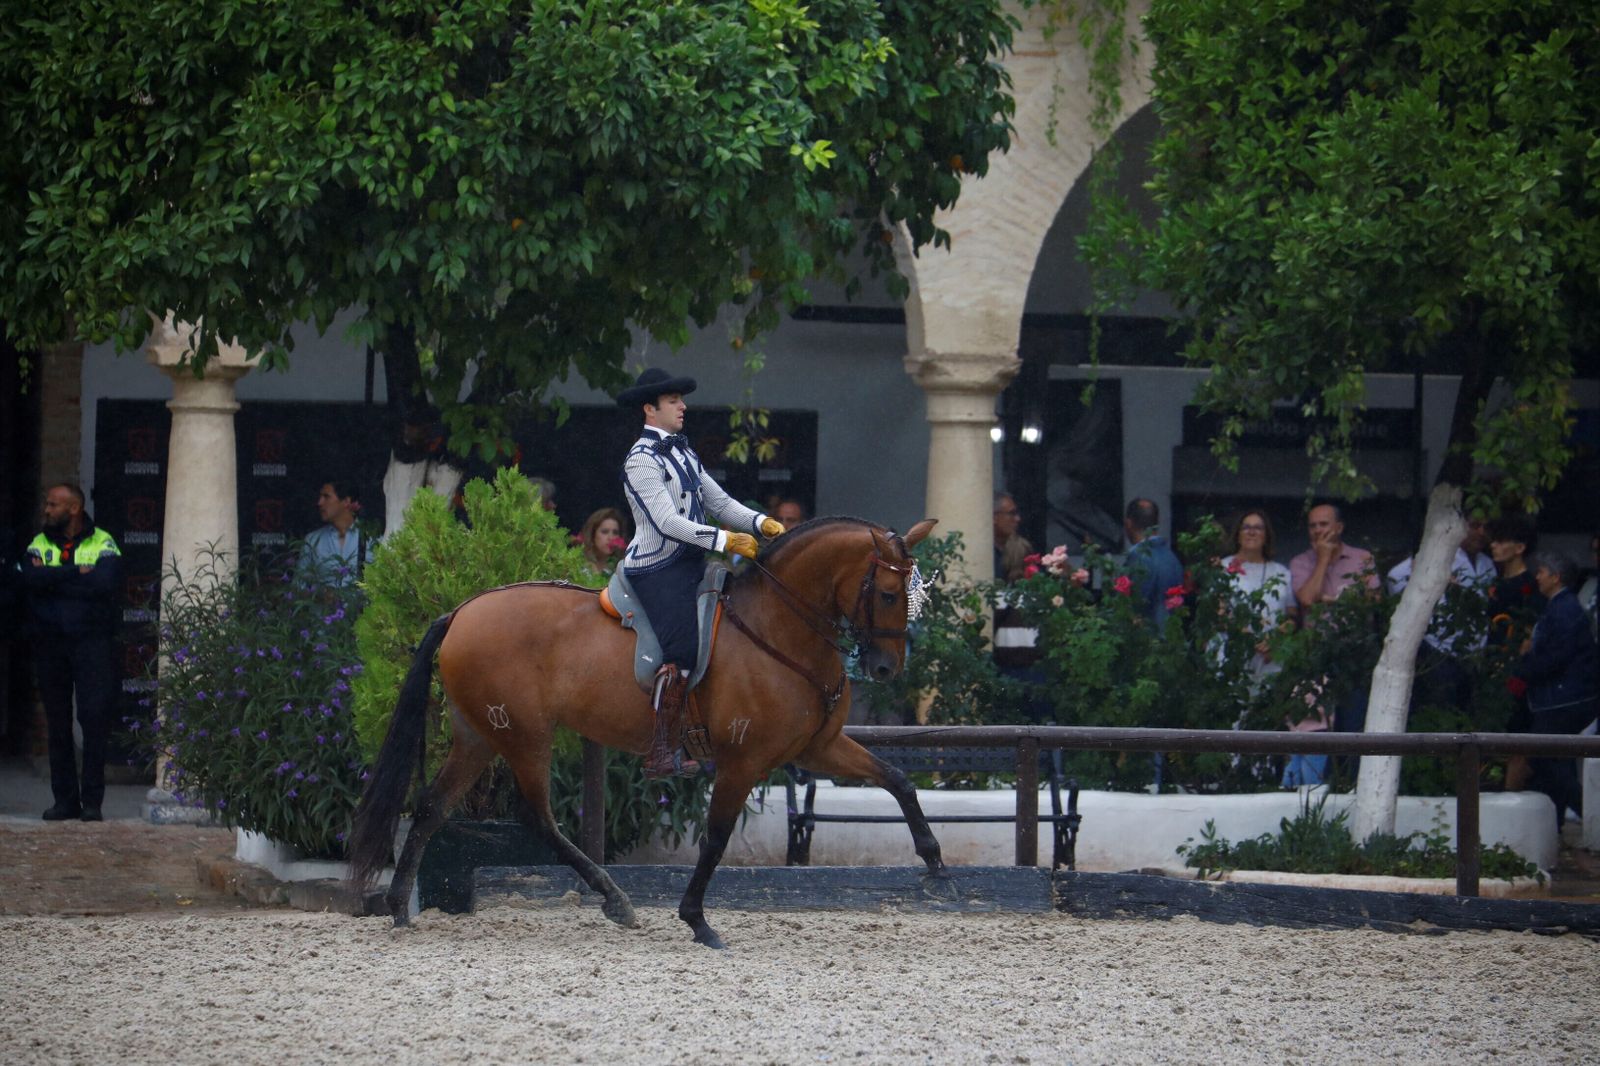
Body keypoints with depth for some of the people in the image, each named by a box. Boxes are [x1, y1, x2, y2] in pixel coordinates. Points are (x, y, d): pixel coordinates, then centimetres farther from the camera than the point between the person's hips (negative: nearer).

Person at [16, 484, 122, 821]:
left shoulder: (102, 543, 2)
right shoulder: (40, 543, 11)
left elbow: (107, 582, -17)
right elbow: (28, 578, -9)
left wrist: (52, 579, -10)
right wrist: (76, 573, -14)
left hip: (92, 643, -3)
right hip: (49, 643, 3)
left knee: (94, 722, -8)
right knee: (57, 724, 3)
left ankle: (92, 801, -5)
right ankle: (64, 800, 8)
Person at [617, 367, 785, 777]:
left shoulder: (683, 453, 17)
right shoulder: (642, 460, -10)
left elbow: (718, 502, 17)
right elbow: (667, 521, -20)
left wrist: (761, 523, -1)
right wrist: (725, 540, -25)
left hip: (691, 565, 10)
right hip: (657, 569, -10)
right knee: (682, 650, -20)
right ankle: (661, 754, -18)